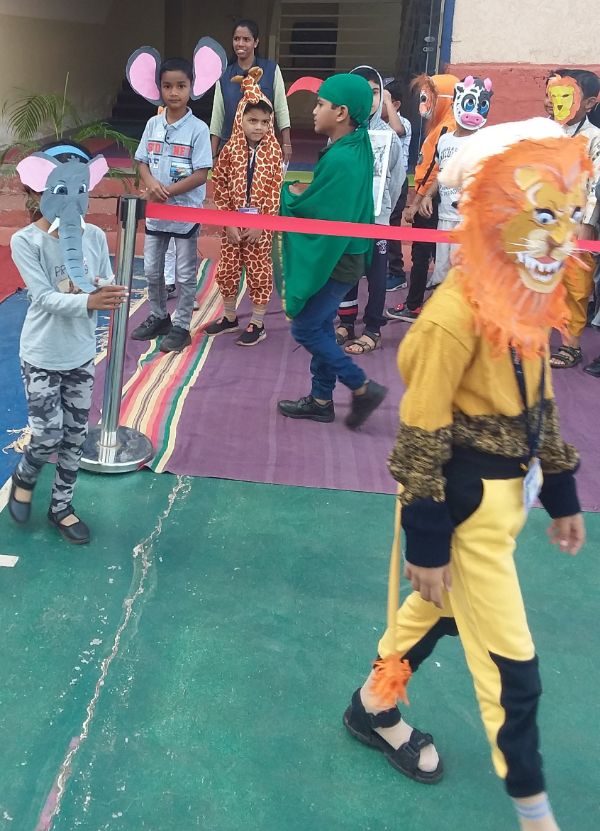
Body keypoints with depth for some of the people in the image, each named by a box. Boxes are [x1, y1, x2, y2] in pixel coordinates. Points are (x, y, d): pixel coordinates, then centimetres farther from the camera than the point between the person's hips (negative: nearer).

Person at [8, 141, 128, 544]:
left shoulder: (95, 236, -5)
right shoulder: (25, 242, -16)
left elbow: (108, 287, -1)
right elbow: (44, 297, -22)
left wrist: (108, 291, -26)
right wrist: (88, 301, -38)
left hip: (82, 354, 4)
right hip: (42, 357, -4)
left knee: (76, 435, 12)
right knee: (48, 436, -2)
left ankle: (61, 505, 33)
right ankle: (23, 478, 33)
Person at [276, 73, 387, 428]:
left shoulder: (340, 160, -25)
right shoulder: (358, 146, 6)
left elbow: (310, 208, -20)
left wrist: (291, 194, -2)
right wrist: (304, 193, -1)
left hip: (333, 261, -9)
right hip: (341, 256, 9)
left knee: (305, 328, 1)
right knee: (321, 326, 16)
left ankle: (364, 388, 7)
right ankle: (321, 399, 26)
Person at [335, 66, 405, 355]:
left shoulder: (388, 134, -3)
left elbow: (396, 177, 3)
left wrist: (382, 208, 3)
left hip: (376, 215, -2)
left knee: (376, 273, 4)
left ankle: (373, 330, 12)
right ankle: (346, 323, 25)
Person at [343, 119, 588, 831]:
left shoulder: (528, 299, 2)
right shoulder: (456, 313, -25)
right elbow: (421, 437, -21)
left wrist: (560, 496, 15)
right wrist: (426, 541, -17)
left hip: (504, 494, 9)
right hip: (463, 504, -8)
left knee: (438, 608, 25)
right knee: (511, 664, 6)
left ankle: (374, 711, 49)